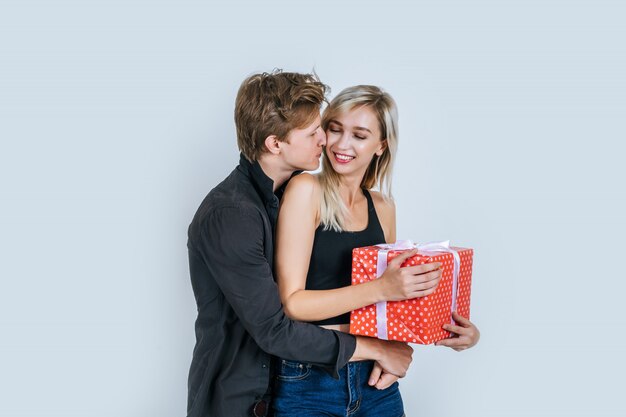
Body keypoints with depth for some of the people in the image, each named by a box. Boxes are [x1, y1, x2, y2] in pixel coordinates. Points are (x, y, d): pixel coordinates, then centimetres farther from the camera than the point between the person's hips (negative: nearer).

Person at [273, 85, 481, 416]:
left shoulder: (383, 208, 6)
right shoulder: (307, 190, -9)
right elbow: (291, 302, -15)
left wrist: (448, 329, -3)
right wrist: (379, 289, -25)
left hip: (376, 380, 5)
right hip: (308, 386, -5)